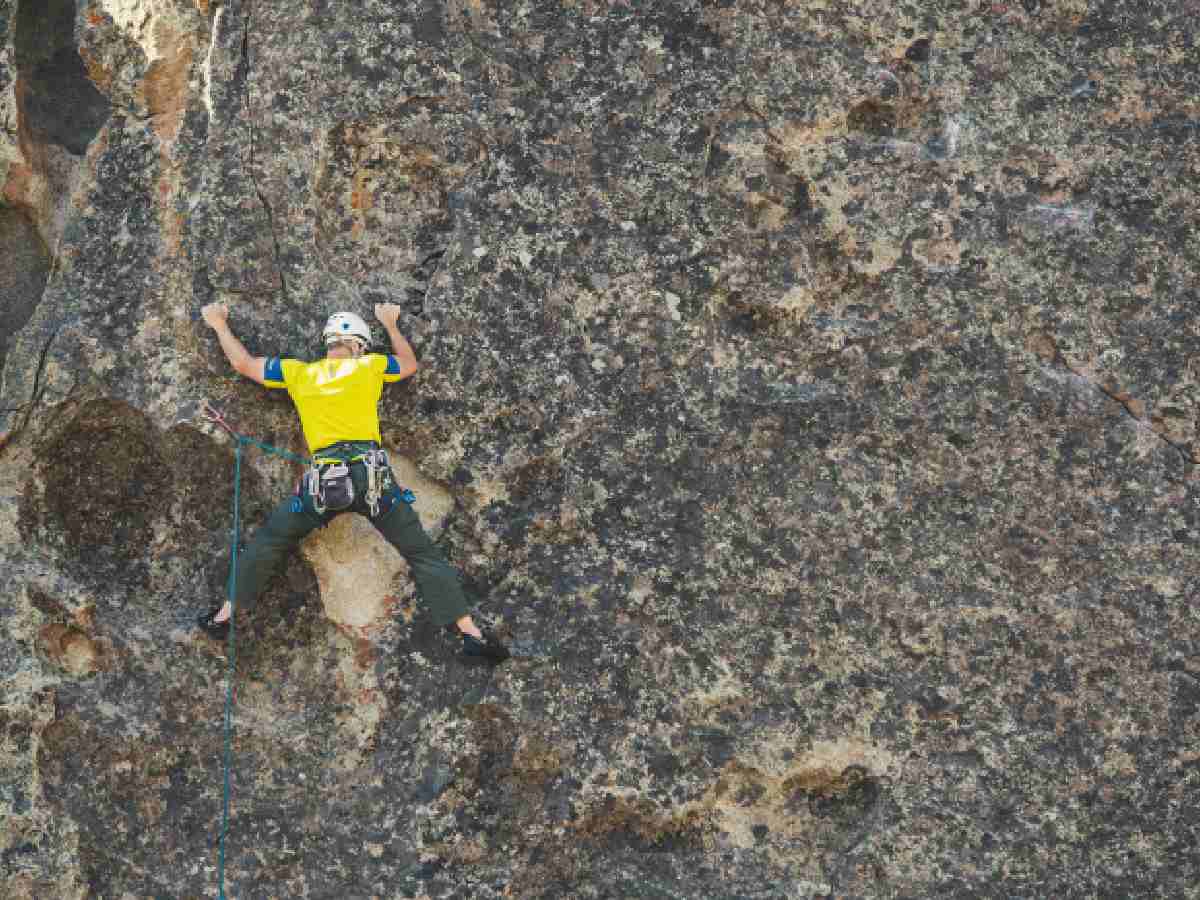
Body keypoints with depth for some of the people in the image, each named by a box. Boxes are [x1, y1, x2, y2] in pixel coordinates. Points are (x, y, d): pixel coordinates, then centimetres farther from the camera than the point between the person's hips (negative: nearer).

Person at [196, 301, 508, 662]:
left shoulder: (297, 372, 14)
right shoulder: (370, 365, 11)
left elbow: (243, 363, 24)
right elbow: (409, 364, 31)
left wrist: (219, 323, 39)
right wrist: (390, 324, 44)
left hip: (323, 479, 1)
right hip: (371, 475, -1)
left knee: (268, 541, 21)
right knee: (421, 552, 4)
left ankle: (225, 616, 23)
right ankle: (471, 633, -1)